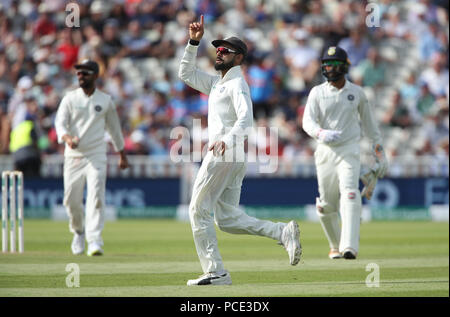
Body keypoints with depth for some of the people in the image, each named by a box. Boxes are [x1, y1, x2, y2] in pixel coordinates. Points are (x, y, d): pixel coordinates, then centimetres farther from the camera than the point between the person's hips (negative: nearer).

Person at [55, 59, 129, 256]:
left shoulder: (105, 100, 7)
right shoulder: (70, 98, 4)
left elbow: (114, 127, 17)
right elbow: (60, 122, -9)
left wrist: (122, 155, 20)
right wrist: (67, 138, -31)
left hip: (96, 156, -1)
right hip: (73, 156, 1)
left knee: (96, 197, -15)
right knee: (71, 200, 4)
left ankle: (94, 241, -21)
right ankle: (78, 231, 31)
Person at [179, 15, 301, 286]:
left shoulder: (237, 83, -8)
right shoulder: (216, 82, 21)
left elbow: (246, 117, -24)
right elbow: (186, 74, 27)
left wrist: (228, 139, -42)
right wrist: (194, 42, 16)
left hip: (225, 153, -9)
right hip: (233, 156, 9)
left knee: (199, 210, -5)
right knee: (228, 219, 6)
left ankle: (215, 271, -6)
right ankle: (284, 232, -4)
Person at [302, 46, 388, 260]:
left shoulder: (356, 92, 6)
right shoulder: (317, 93, 2)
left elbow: (368, 123, 15)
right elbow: (308, 122, -11)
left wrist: (380, 153, 13)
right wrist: (322, 133, -33)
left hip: (349, 150, -1)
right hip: (325, 152, 1)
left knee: (349, 196, -21)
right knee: (326, 205, 5)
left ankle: (349, 247, -32)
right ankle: (335, 245, 29)